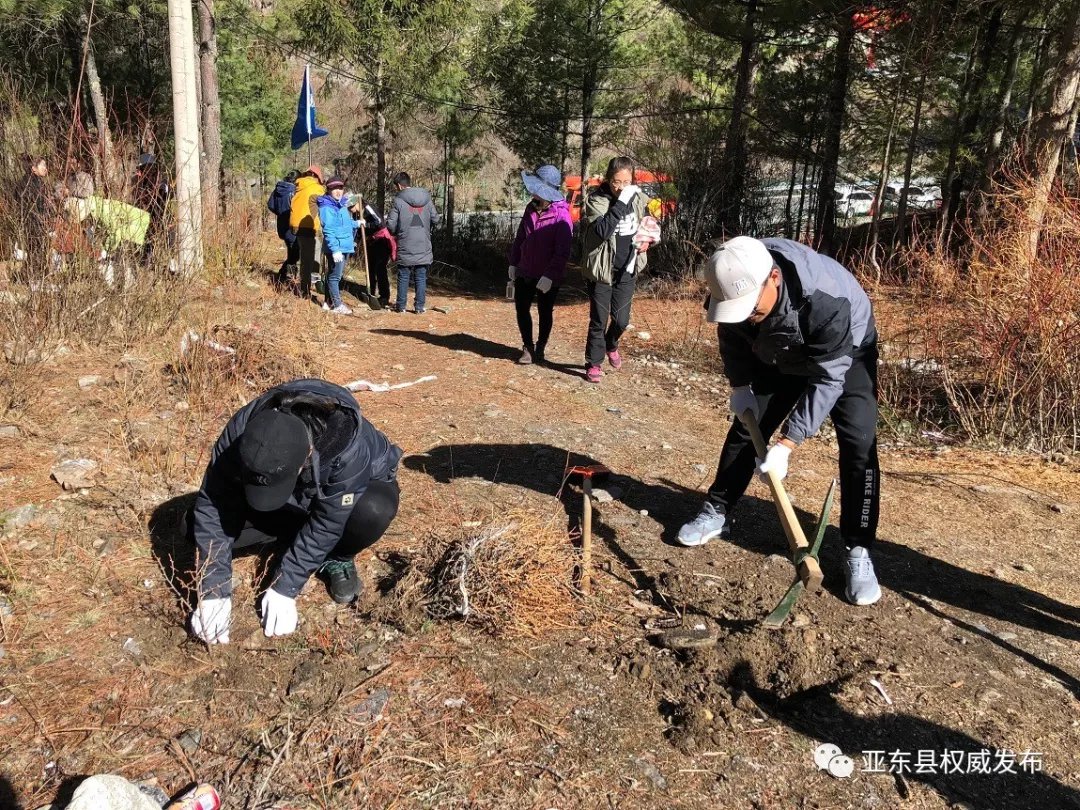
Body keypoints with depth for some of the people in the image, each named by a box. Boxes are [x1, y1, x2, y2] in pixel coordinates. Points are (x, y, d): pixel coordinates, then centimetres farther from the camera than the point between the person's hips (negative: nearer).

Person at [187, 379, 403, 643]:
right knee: (197, 524, -16)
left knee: (374, 511, -40)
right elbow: (213, 508, -26)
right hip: (295, 503, 3)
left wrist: (285, 588, -29)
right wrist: (214, 592, -30)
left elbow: (327, 523, -32)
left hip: (353, 492, -3)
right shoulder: (240, 433, -32)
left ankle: (338, 560, -6)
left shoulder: (349, 448, -41)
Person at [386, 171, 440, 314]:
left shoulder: (398, 200, -7)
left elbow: (390, 225, -7)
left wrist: (396, 233, 14)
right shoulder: (427, 199, 3)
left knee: (403, 278, 9)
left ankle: (401, 306, 14)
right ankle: (420, 307, 7)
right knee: (421, 278, 7)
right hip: (423, 248, 2)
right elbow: (436, 220, 5)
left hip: (405, 249, -2)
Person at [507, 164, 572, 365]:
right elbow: (520, 238, 14)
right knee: (522, 309, 9)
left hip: (548, 278, -6)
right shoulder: (531, 208, 4)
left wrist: (550, 276, -24)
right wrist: (513, 263, 13)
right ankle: (528, 347, 23)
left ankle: (540, 349, 25)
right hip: (525, 273, 6)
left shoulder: (561, 215, -18)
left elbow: (562, 252, -21)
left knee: (545, 313, 10)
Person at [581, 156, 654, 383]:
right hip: (601, 269, -3)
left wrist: (646, 240, -4)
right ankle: (593, 363, 19)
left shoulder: (638, 198, -1)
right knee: (599, 320, 3)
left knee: (621, 320, 9)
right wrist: (621, 203, -31)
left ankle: (611, 346, 40)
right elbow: (602, 230, -29)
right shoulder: (597, 200, -14)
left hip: (627, 269, 4)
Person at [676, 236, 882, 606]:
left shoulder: (825, 299, -44)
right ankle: (716, 513, 21)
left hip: (845, 355, -4)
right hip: (780, 357, 5)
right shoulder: (735, 286, -29)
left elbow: (827, 379, -37)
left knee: (859, 443, -17)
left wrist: (788, 443, -39)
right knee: (746, 426, 4)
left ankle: (858, 552, -7)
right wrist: (739, 384, -8)